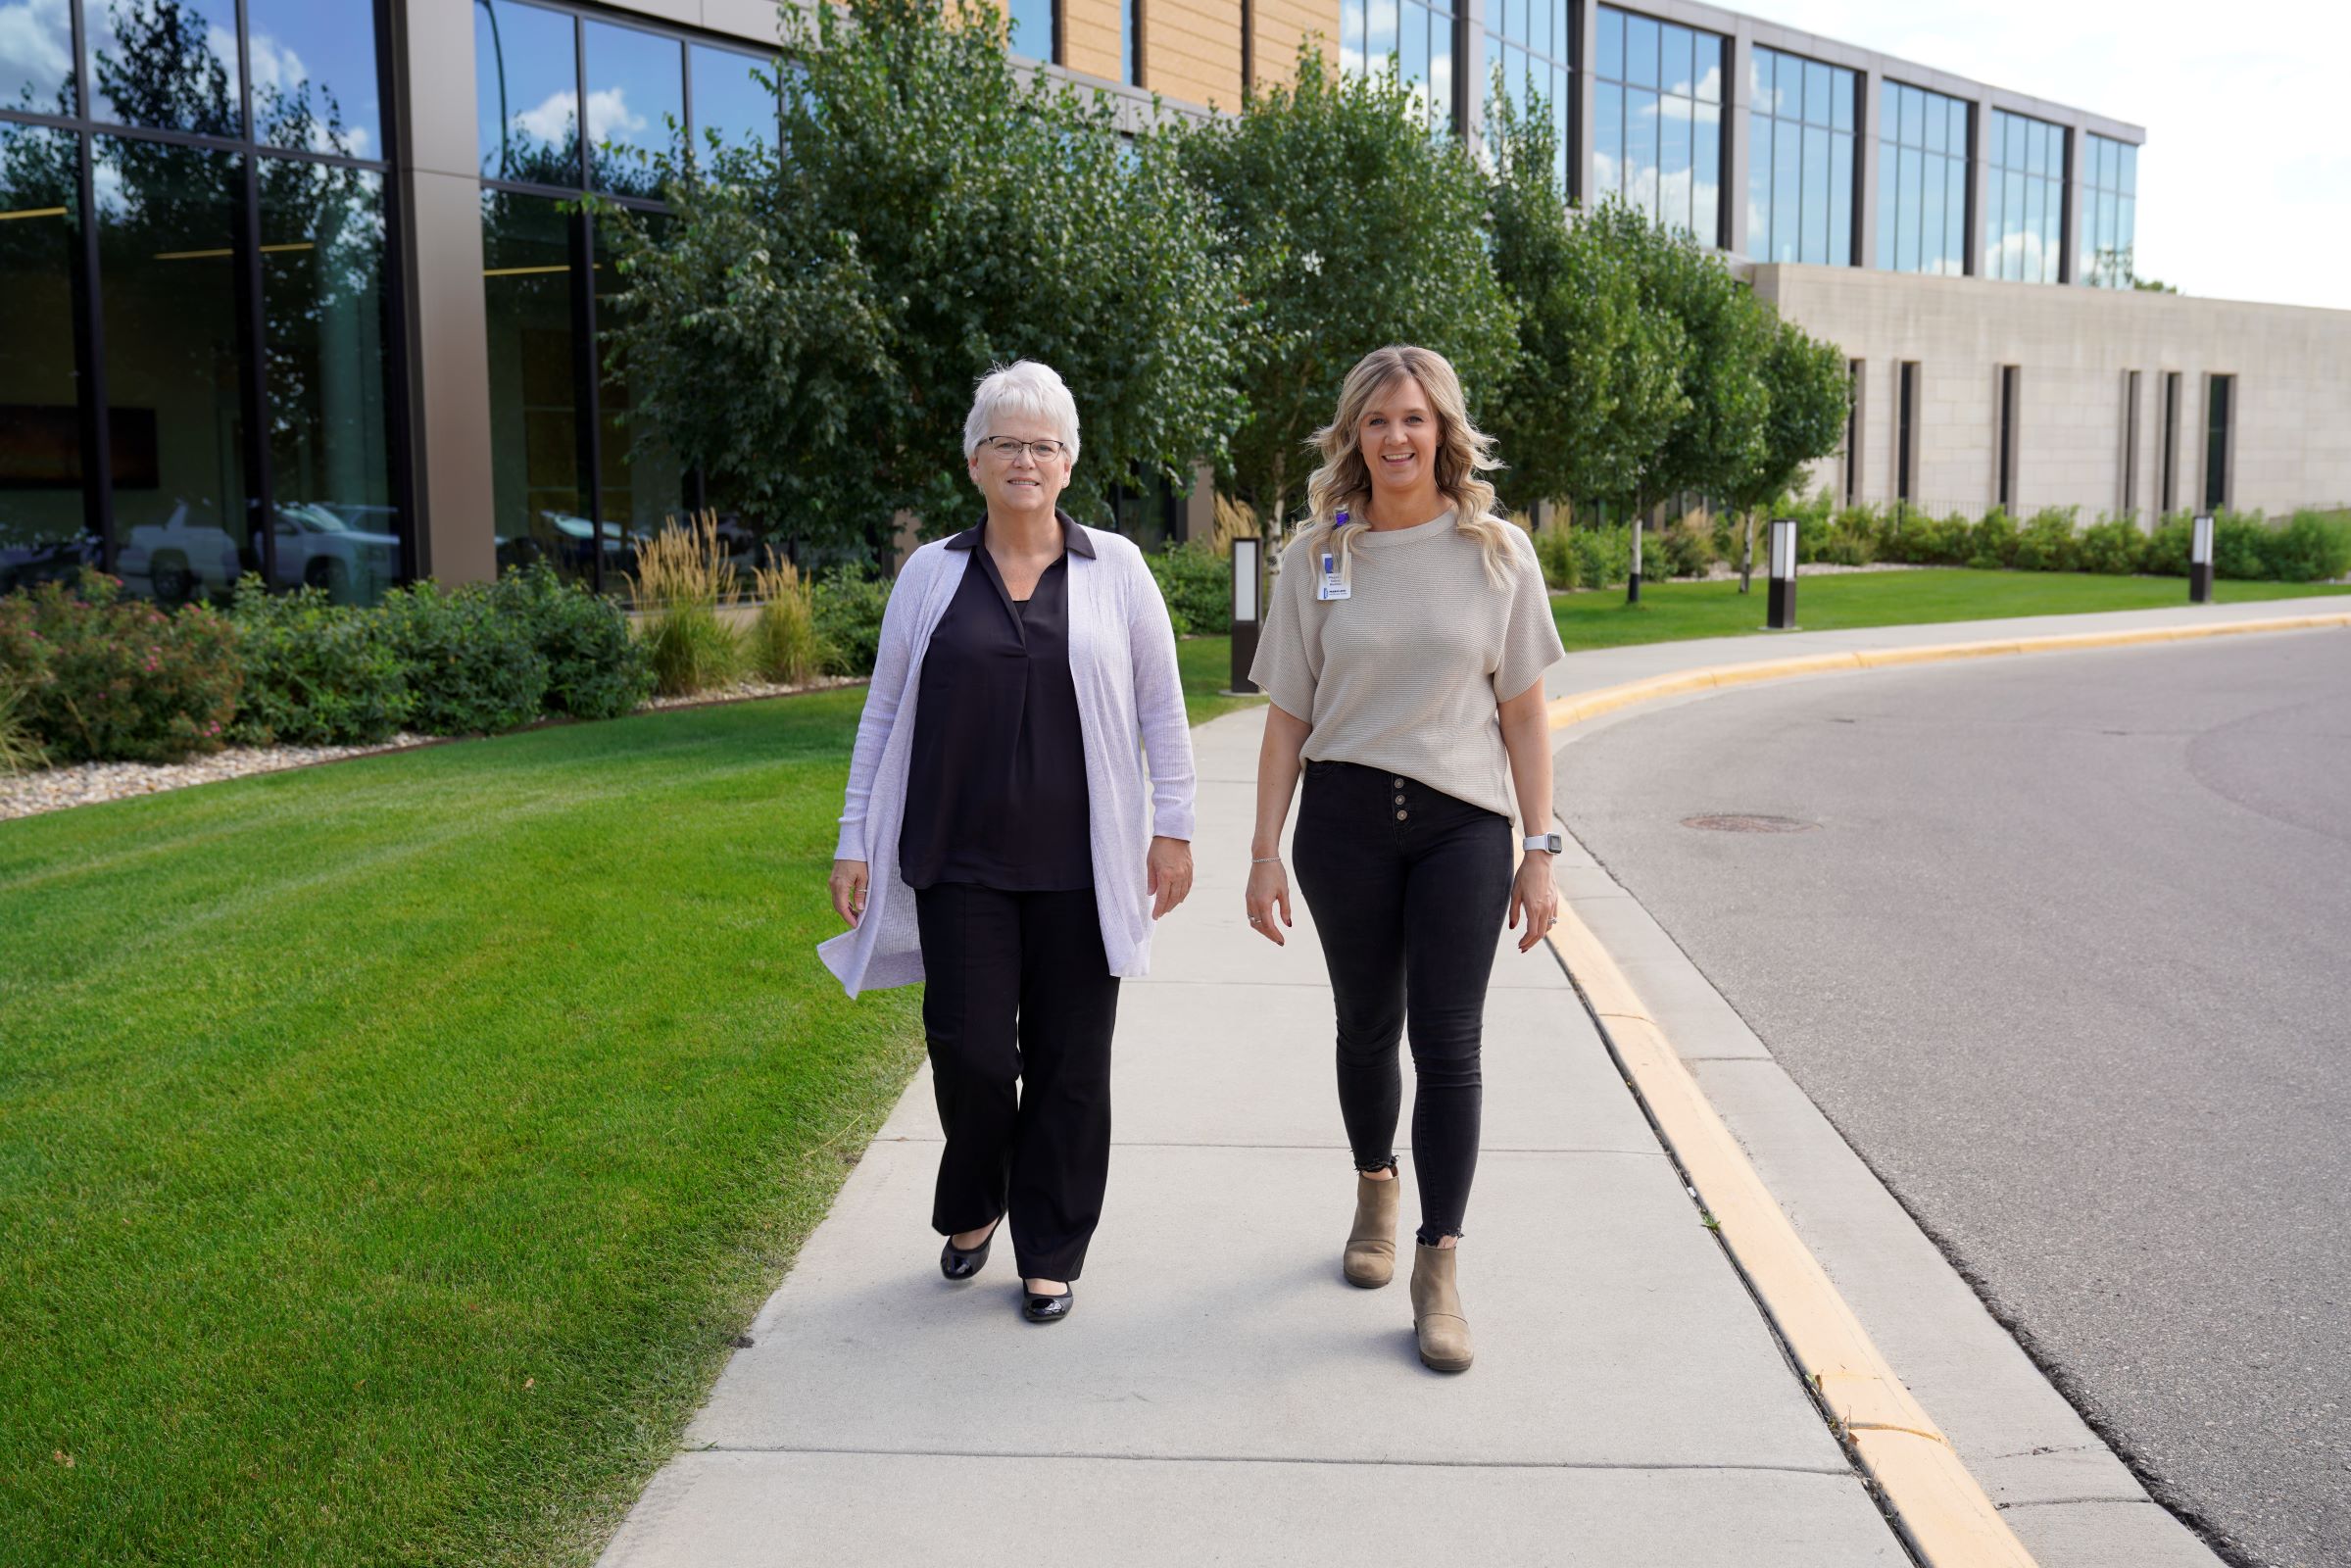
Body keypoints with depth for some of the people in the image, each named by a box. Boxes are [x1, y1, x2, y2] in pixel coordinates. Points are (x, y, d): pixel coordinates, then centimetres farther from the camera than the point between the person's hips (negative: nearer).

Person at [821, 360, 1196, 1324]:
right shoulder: (931, 575, 7)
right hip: (962, 860, 0)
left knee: (1068, 1063, 5)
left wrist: (1172, 828, 2)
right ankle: (971, 1208, 29)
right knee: (969, 1049, -1)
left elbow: (1160, 709, 7)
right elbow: (884, 713, 9)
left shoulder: (1115, 568, 5)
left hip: (1081, 864, 0)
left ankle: (1050, 1254, 22)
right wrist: (855, 844, 5)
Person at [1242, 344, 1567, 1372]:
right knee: (1366, 1027, 13)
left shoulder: (1496, 553, 1)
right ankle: (1375, 1190, 39)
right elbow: (1288, 716, 4)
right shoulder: (1317, 556, 3)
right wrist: (1264, 852, 0)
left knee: (1448, 1043, -5)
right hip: (1344, 822, 1)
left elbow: (1523, 713, 3)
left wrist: (1541, 852, -1)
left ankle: (1439, 1269, 4)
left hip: (1462, 825, -1)